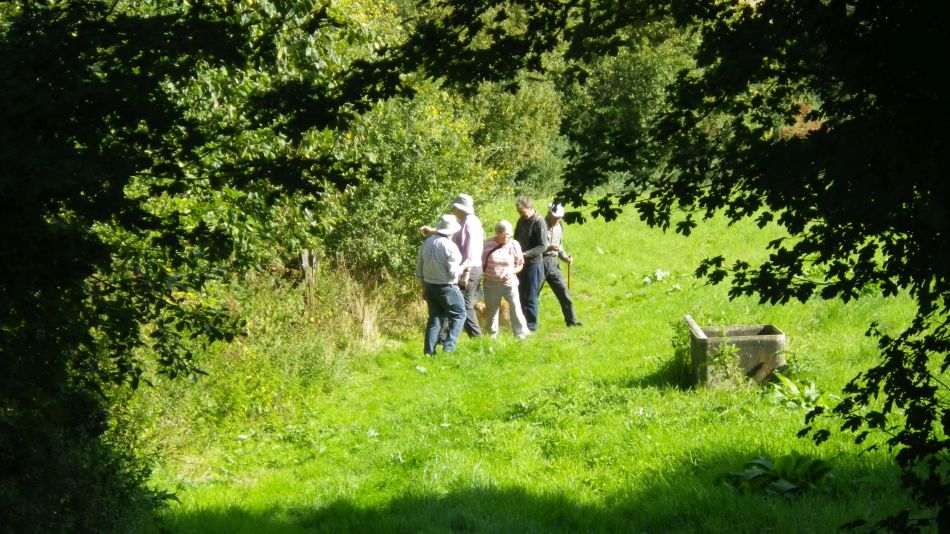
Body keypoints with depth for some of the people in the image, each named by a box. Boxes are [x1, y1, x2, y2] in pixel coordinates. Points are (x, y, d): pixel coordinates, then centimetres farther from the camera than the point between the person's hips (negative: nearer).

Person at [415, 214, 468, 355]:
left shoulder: (427, 243, 2)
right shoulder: (450, 246, -18)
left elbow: (419, 269, 9)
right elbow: (453, 272, -20)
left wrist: (424, 287, 19)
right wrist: (463, 267, 0)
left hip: (429, 286, 6)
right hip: (446, 287, -6)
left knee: (435, 318, 15)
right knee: (458, 315, 9)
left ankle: (429, 351, 11)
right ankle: (448, 348, -1)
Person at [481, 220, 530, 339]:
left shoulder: (514, 245, -3)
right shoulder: (488, 244, -5)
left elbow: (520, 265, 4)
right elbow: (482, 264, 4)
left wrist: (511, 271, -15)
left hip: (509, 283, -1)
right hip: (491, 283, 1)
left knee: (516, 308, -11)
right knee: (491, 310, 11)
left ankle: (522, 334, -4)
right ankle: (492, 335, 27)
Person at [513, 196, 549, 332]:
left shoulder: (539, 222, -13)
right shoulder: (521, 221, 10)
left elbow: (542, 247, -16)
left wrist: (525, 254, -24)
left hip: (534, 263, -7)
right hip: (521, 263, 7)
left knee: (530, 297, -2)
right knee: (521, 295, 12)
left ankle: (531, 325, 6)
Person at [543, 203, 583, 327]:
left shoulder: (559, 227, 13)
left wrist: (565, 257, 6)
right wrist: (549, 248, -24)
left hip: (553, 264, 5)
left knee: (563, 292, 0)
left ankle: (571, 320, 5)